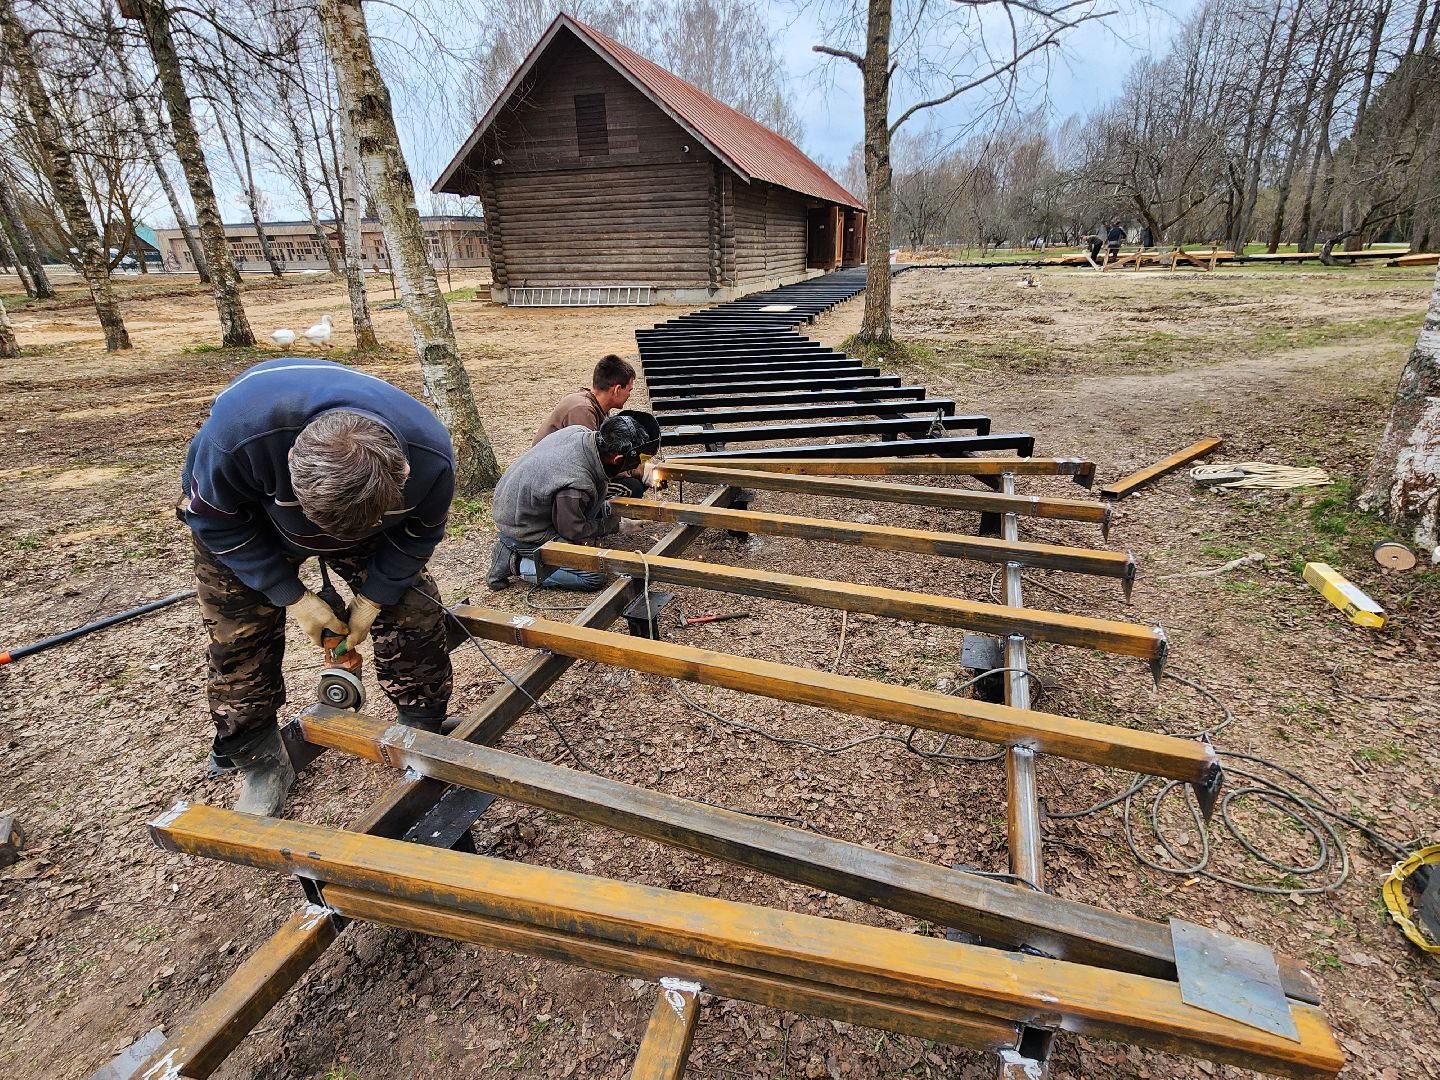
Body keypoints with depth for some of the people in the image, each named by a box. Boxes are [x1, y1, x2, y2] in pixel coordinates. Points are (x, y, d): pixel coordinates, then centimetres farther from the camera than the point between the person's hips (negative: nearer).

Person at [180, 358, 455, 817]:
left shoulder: (430, 458, -37)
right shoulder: (234, 434, -43)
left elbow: (417, 535, -14)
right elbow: (214, 520, -21)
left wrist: (371, 600, -14)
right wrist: (292, 597, -20)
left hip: (374, 515, 1)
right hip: (246, 520, 0)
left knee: (414, 612, -7)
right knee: (239, 638, -3)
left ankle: (425, 739, 14)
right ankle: (260, 767, 20)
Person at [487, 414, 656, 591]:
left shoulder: (578, 431, -14)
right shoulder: (576, 484, -36)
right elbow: (573, 530, -17)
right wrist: (616, 524, -5)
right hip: (522, 533, -9)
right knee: (593, 578, -10)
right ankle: (516, 563, -3)